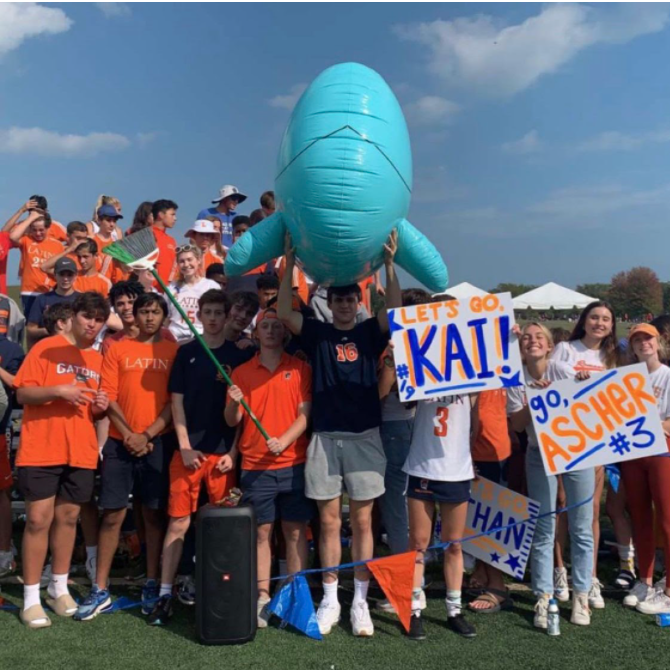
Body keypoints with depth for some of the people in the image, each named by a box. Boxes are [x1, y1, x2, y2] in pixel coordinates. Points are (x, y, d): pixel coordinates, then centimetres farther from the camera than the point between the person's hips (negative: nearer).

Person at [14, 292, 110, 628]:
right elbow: (22, 393, -8)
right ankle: (31, 597, 7)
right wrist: (58, 390, -22)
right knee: (38, 519, -3)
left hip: (81, 451, 5)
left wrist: (100, 406, -1)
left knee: (68, 517, 11)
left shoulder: (98, 360, 13)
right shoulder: (46, 348, -3)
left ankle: (59, 588, 25)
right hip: (41, 449, -5)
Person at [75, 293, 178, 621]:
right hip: (120, 442, 0)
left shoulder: (174, 351, 5)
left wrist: (147, 435, -8)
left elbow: (176, 400, 0)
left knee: (154, 514, 6)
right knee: (112, 514, 2)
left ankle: (152, 586, 17)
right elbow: (108, 397, 1)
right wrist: (128, 435, -8)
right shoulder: (118, 349, 7)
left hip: (158, 442, 0)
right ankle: (100, 590, 11)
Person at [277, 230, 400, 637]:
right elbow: (284, 313, -6)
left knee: (362, 520, 4)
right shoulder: (317, 333, 7)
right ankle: (330, 600, 18)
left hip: (365, 437, 0)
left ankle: (361, 602, 13)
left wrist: (389, 264, -16)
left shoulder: (370, 333, 7)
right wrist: (290, 264, -10)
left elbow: (394, 311, -9)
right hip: (325, 438, 1)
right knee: (329, 521, 6)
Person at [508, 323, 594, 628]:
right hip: (540, 456, 1)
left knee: (581, 528, 4)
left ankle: (581, 596, 17)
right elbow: (517, 424, -6)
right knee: (543, 530, 3)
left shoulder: (563, 370, -10)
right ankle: (543, 597, 12)